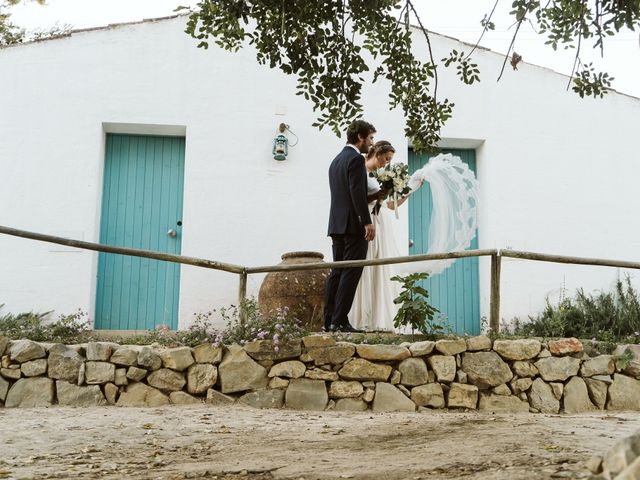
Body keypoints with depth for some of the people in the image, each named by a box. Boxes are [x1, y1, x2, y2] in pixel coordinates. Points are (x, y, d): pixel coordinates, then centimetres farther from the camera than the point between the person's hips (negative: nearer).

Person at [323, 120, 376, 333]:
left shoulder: (336, 160, 20)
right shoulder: (356, 159, -9)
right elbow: (357, 193, -18)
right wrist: (367, 222, -19)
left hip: (337, 224, 9)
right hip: (353, 225, -9)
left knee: (337, 272, 9)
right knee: (351, 273, -7)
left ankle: (329, 321, 9)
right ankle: (340, 321, -9)